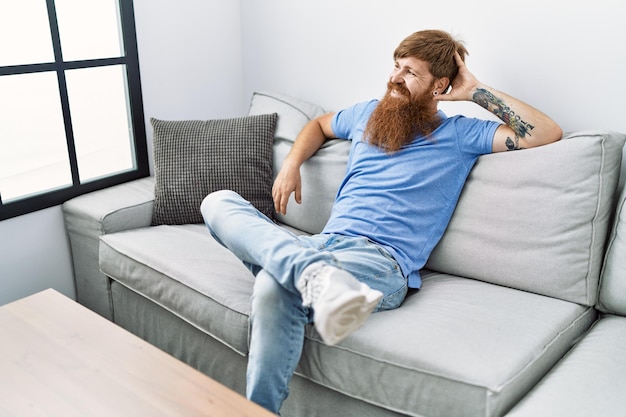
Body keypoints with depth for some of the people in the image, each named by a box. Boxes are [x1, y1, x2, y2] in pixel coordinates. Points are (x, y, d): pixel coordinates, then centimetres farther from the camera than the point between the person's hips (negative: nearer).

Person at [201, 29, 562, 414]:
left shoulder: (460, 135, 10)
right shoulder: (368, 113, 24)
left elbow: (547, 134, 2)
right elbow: (319, 125, 42)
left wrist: (477, 91, 4)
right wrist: (291, 163, 22)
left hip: (382, 263, -6)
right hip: (322, 245, 6)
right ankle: (316, 274, -42)